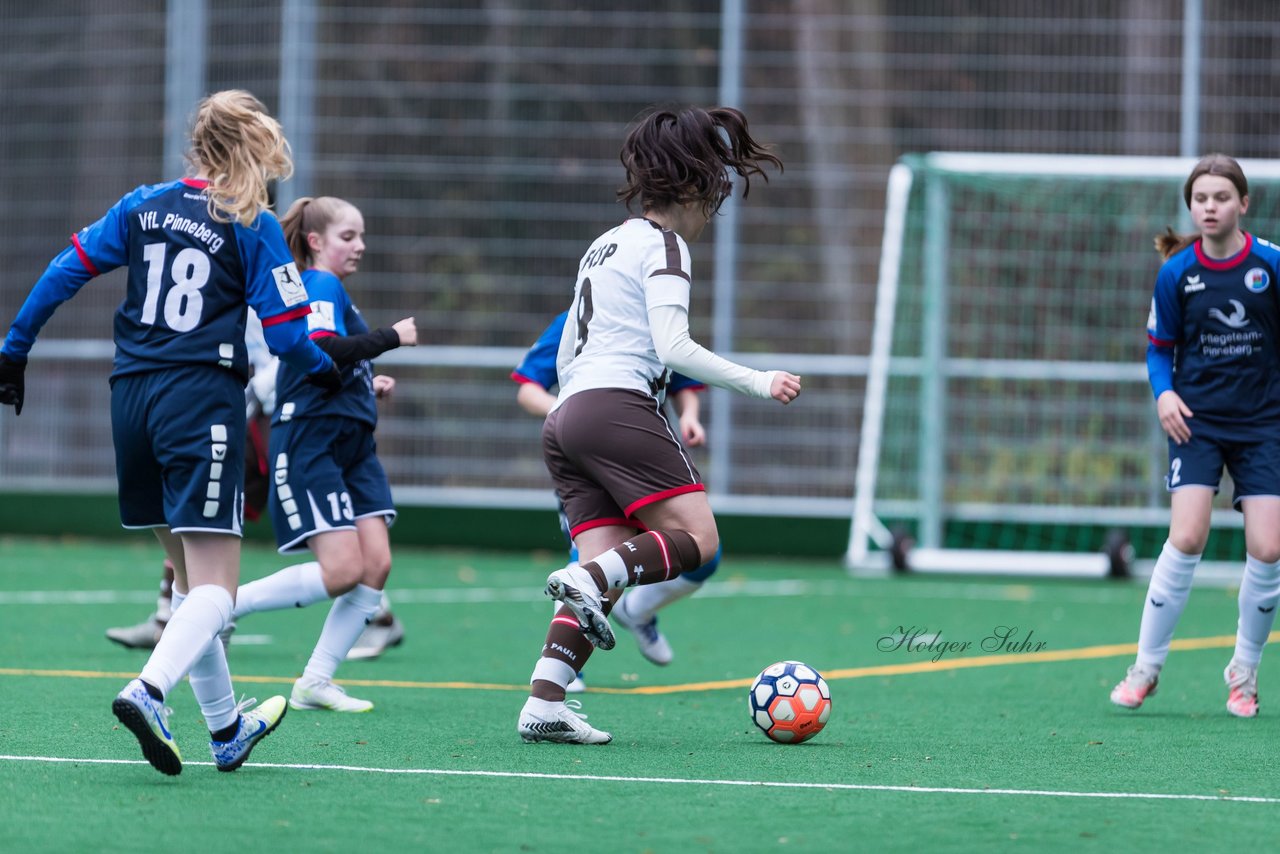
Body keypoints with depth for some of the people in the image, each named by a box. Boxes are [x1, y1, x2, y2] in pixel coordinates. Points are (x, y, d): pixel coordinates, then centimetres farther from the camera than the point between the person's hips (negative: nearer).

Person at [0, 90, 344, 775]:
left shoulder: (143, 206, 9)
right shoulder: (253, 227, -3)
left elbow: (65, 272, 6)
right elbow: (286, 334, -4)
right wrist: (328, 374, 15)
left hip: (132, 399, 6)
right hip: (202, 401, -6)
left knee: (189, 573, 17)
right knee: (214, 587, -7)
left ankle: (226, 728, 24)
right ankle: (148, 692, -32)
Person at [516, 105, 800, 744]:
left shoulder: (606, 244, 27)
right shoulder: (663, 245, -1)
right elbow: (672, 347, -13)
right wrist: (756, 383, -11)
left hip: (566, 418, 9)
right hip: (619, 408, -9)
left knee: (608, 567, 1)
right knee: (697, 539, -11)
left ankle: (543, 703, -15)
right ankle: (590, 580, -34)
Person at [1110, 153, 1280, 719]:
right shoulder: (1176, 273, -3)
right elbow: (1160, 347, 7)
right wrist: (1164, 392, -10)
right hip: (1197, 421, -1)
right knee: (1187, 539, -16)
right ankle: (1145, 668, -2)